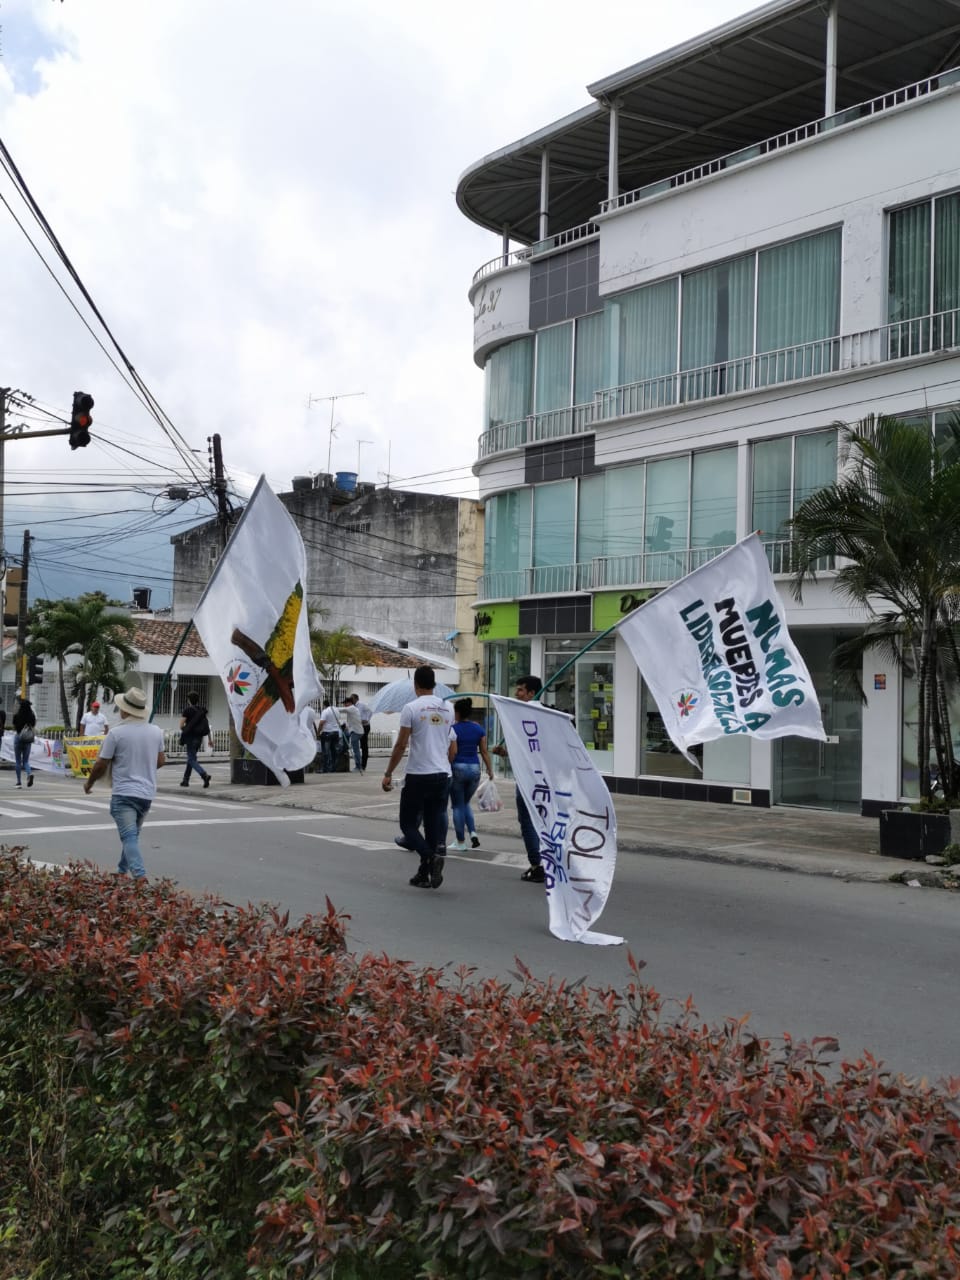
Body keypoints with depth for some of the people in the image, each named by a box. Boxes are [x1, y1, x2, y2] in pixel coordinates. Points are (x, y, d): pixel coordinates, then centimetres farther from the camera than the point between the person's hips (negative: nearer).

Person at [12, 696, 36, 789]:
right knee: (26, 760, 10)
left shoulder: (17, 715, -10)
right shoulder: (32, 716, -3)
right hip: (28, 739, 2)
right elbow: (34, 728, 1)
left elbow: (14, 728, -2)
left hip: (18, 737, -2)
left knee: (17, 761, 8)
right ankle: (29, 773, -18)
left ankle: (18, 781, 8)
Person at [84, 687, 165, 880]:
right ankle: (122, 871, 34)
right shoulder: (156, 731, 4)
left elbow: (101, 765, -5)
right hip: (147, 793, 6)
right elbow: (161, 761, 14)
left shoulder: (117, 733, -11)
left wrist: (89, 783, 12)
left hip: (124, 793, -6)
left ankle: (140, 876, -25)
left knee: (129, 838, -11)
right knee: (132, 835, 22)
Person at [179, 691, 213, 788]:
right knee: (191, 758, 18)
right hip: (199, 738, 6)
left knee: (192, 760, -7)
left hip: (191, 737, -6)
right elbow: (207, 726, 8)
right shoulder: (202, 710, 9)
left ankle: (205, 775, -29)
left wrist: (185, 730, 12)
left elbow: (181, 726, -10)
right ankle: (185, 780, 21)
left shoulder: (187, 710, -8)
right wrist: (210, 739, 10)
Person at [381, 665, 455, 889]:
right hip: (443, 775, 5)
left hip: (418, 776, -5)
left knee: (408, 823, 4)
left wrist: (388, 774, 1)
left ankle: (427, 856, -19)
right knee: (435, 823, 10)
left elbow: (401, 745, -7)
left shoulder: (411, 708, -6)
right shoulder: (447, 709, 11)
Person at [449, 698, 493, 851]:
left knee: (458, 805, 7)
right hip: (474, 769, 4)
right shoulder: (479, 728, 4)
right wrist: (490, 769, 11)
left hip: (457, 768, -4)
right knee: (466, 803, 22)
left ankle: (461, 842, 8)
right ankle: (473, 833, 3)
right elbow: (484, 752, 5)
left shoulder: (453, 729, -9)